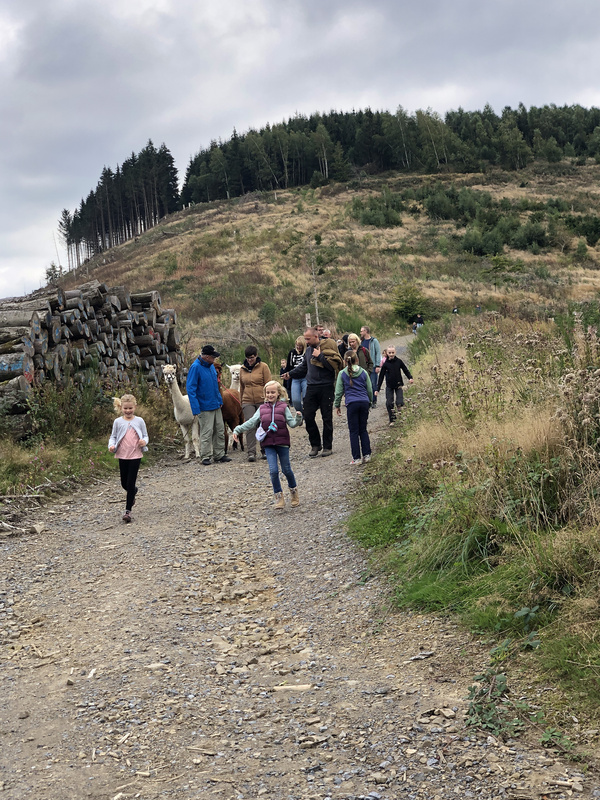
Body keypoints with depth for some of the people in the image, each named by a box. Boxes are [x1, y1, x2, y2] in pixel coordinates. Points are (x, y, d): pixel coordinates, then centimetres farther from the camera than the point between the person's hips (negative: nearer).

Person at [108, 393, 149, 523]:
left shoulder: (139, 421, 0)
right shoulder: (118, 422, 2)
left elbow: (145, 436, 7)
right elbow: (113, 437, 8)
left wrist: (144, 442, -16)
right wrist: (111, 446, -12)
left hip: (135, 455, -2)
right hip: (122, 455, 2)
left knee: (130, 483, -5)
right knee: (124, 483, 11)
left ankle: (128, 510, 1)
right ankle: (133, 492, 46)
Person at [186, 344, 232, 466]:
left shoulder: (211, 366, 9)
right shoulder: (195, 367, -16)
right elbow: (190, 389, -17)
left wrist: (220, 400, 18)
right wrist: (195, 409, -21)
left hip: (216, 406, 8)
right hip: (205, 408, -8)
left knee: (220, 431, 10)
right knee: (206, 433, -3)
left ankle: (219, 455, 18)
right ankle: (205, 457, 6)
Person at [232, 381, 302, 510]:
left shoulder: (283, 407, 2)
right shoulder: (262, 408, 8)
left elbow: (292, 423, -3)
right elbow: (251, 422, 7)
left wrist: (298, 418, -22)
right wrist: (238, 430, 0)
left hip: (282, 442, -1)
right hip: (268, 443, 2)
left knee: (286, 469, 7)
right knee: (273, 471, -7)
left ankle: (294, 493, 29)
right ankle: (279, 498, 4)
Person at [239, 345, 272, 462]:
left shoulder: (263, 367, -1)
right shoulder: (243, 369, 10)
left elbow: (268, 385, -3)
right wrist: (241, 402, 19)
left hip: (262, 401, -2)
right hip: (248, 402, 2)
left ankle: (265, 451, 18)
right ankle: (251, 452, -9)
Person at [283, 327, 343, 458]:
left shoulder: (327, 347, -7)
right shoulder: (308, 350, 13)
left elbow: (334, 365, -17)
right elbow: (303, 367, 25)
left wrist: (320, 356, -17)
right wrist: (290, 374, 13)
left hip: (326, 388, -6)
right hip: (311, 387, 6)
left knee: (327, 418, 3)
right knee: (308, 417, 1)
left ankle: (327, 446, 12)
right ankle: (315, 444, 15)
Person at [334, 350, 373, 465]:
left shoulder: (342, 374, 2)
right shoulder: (363, 372, 8)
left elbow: (339, 391, 5)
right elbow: (369, 390, 14)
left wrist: (337, 405, 16)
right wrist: (370, 402, 28)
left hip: (352, 404, -3)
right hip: (364, 402, 3)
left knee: (354, 431, 2)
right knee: (363, 430, 14)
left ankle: (356, 458, 1)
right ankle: (366, 454, 11)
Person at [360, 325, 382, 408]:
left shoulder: (374, 341, -3)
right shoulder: (361, 342, 12)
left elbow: (378, 353, -6)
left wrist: (377, 365, -12)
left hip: (372, 366, -5)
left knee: (373, 385, -2)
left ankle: (374, 402, 5)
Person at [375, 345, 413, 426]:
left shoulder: (399, 361, -4)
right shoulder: (385, 364, -3)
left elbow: (405, 370, 7)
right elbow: (381, 377, 2)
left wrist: (410, 378, -12)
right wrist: (377, 389, 1)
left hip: (398, 385, -1)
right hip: (389, 386, 1)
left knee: (399, 403, -15)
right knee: (389, 403, -4)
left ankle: (398, 405, 22)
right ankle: (392, 420, 11)